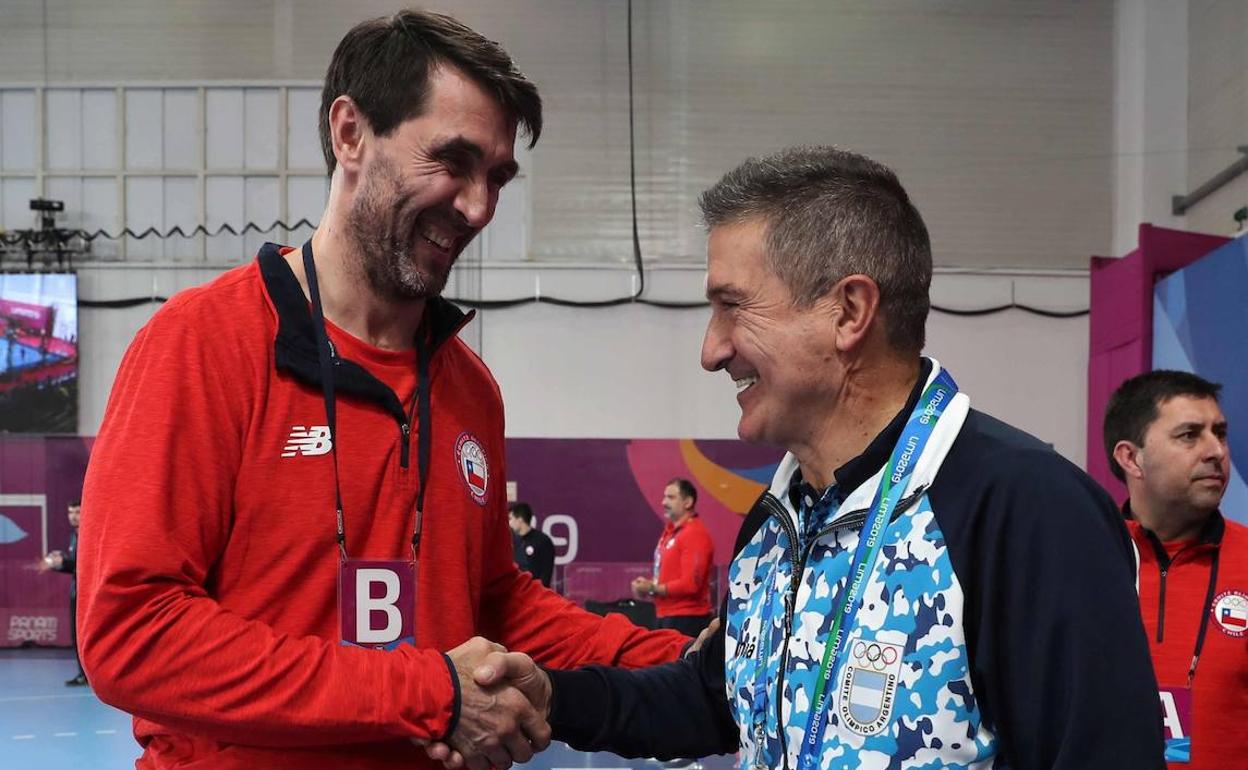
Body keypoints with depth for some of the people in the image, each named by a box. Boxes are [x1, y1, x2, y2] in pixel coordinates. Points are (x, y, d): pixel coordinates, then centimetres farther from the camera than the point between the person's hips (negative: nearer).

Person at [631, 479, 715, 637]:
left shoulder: (694, 535, -13)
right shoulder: (670, 532, 14)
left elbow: (690, 584, -20)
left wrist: (652, 588, -15)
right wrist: (648, 585, 4)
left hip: (687, 619, -9)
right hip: (667, 616, 9)